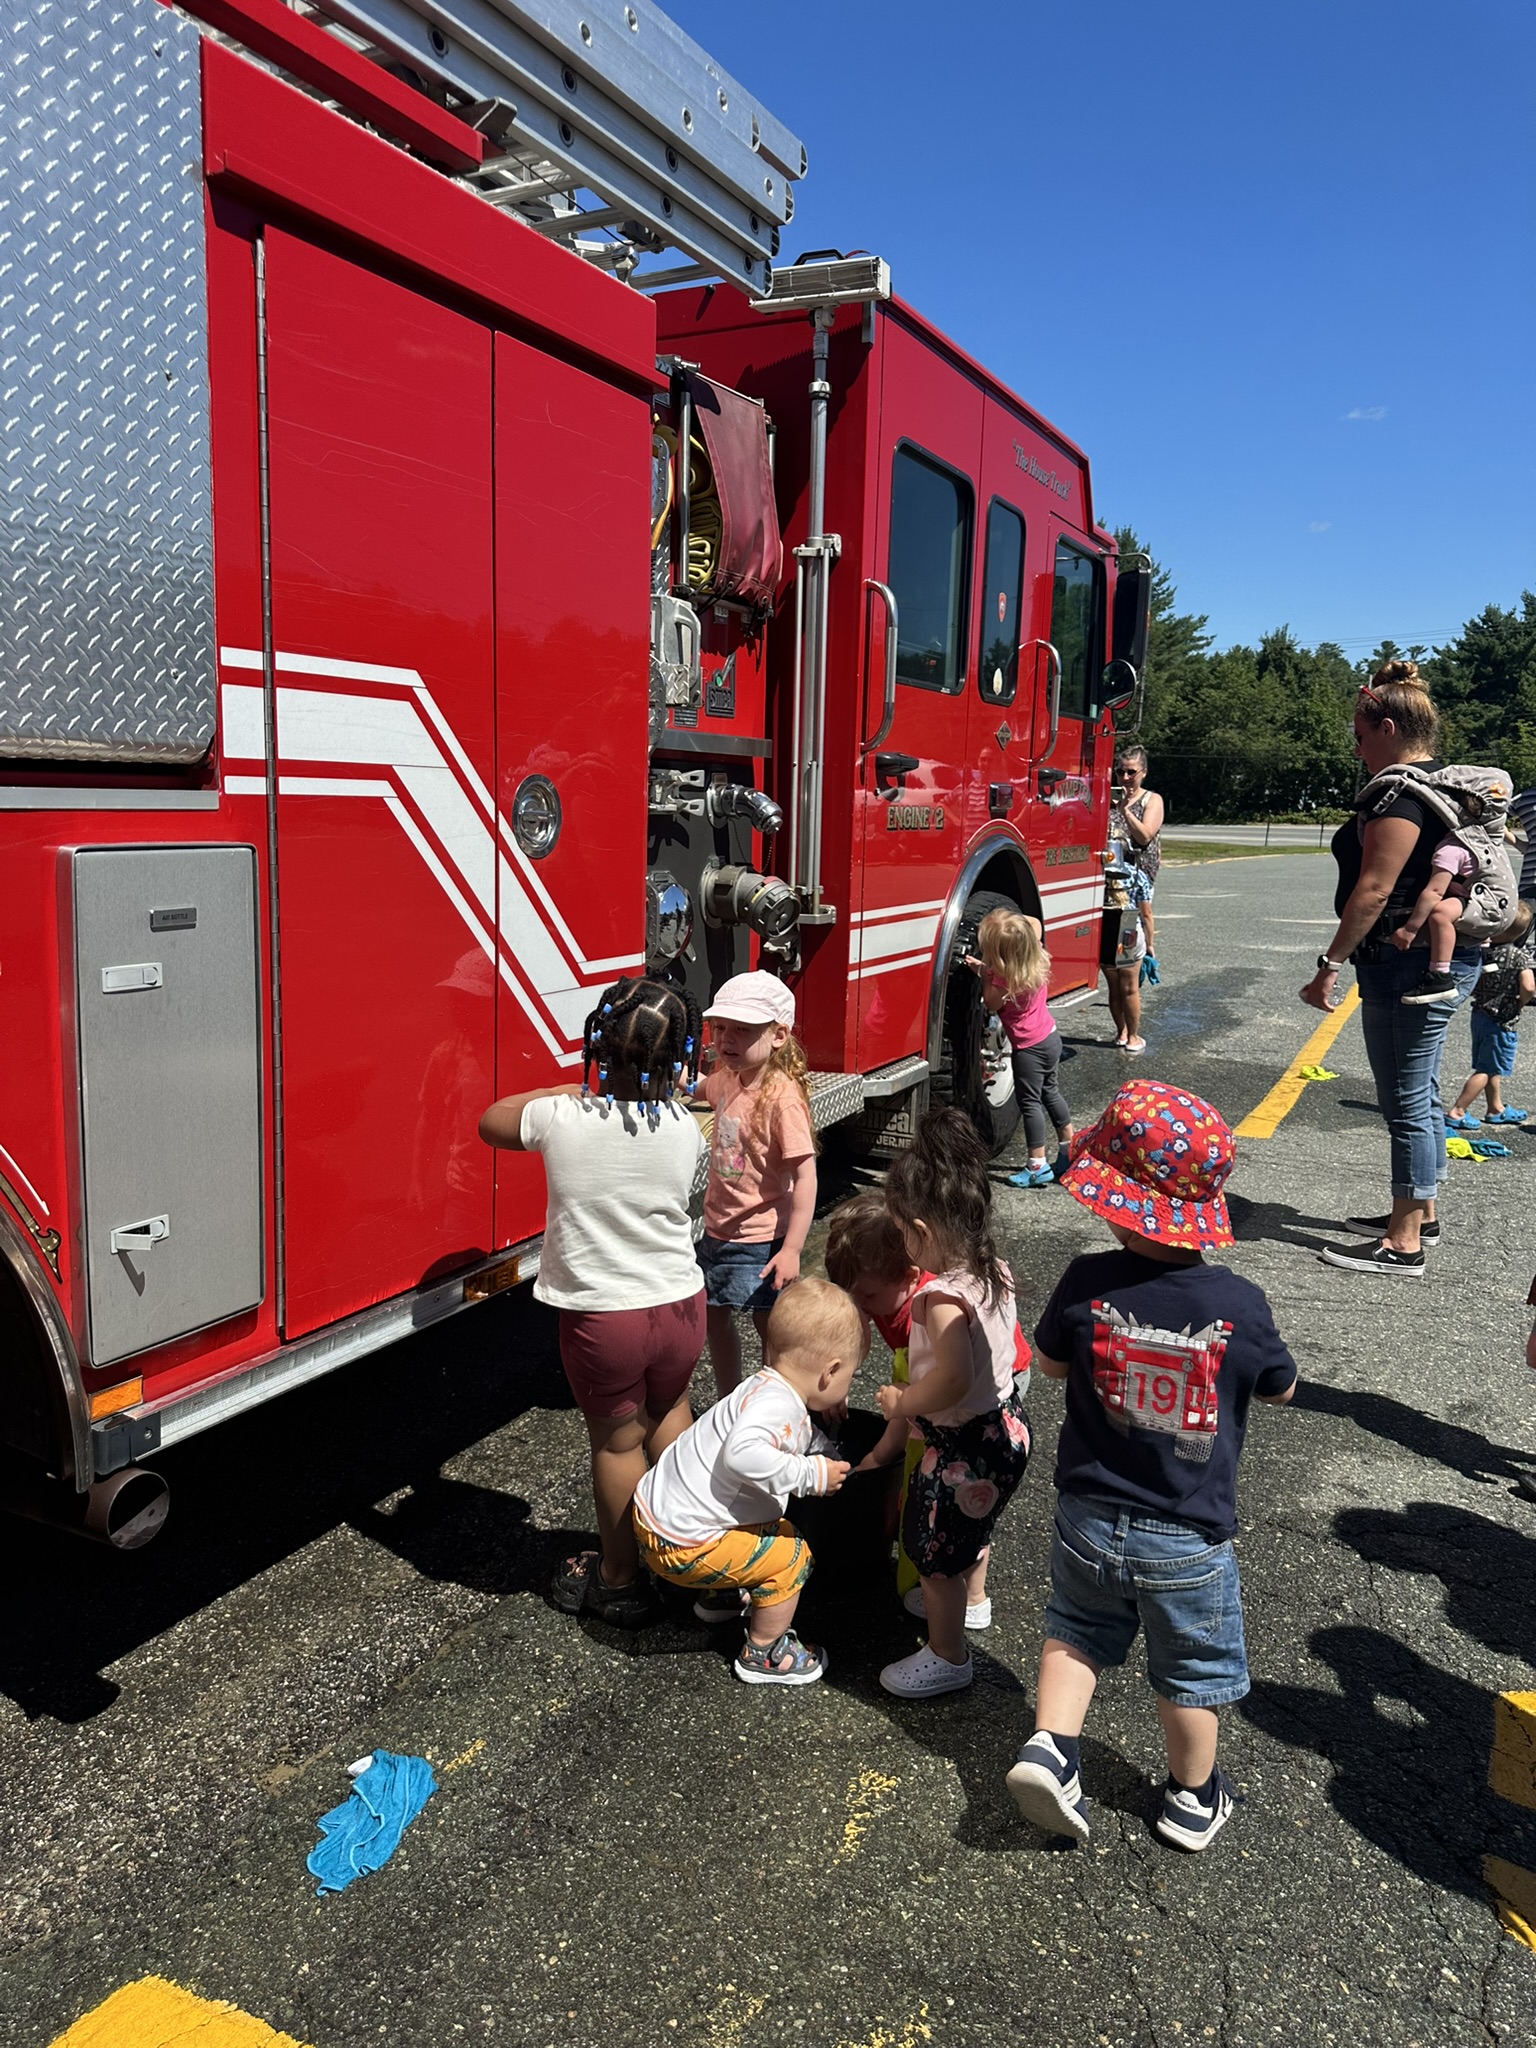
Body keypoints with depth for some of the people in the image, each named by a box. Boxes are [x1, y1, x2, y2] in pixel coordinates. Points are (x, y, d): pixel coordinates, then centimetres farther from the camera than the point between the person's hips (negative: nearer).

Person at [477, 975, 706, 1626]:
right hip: (679, 1305, 3)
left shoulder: (561, 1119, -16)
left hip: (600, 1317, -3)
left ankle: (620, 1582, 31)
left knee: (616, 1443, 14)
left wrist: (566, 1091, 11)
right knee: (669, 1412, 27)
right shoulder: (684, 1128, -9)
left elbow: (492, 1122, 4)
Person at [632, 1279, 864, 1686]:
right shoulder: (774, 1402, -26)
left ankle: (720, 1597, 47)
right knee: (791, 1556, -3)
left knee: (776, 1527, 28)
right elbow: (743, 1453, -43)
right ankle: (763, 1655, 16)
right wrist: (810, 1475, -33)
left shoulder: (771, 1391, 6)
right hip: (681, 1544, -10)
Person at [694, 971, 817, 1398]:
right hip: (718, 1231, 8)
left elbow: (805, 1177, -23)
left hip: (761, 1240, -8)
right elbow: (699, 1090, 25)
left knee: (771, 1330, 6)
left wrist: (792, 1250, -24)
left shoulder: (782, 1096, -24)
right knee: (715, 1320, 20)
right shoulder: (727, 1079, -1)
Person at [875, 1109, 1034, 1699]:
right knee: (972, 1524, 33)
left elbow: (953, 1379, -41)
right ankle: (973, 1598, 57)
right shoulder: (995, 1271, -4)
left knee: (934, 1552, 13)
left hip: (962, 1446, -9)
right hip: (1007, 1424, 9)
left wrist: (901, 1403, -23)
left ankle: (947, 1656, 30)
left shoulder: (943, 1297, -31)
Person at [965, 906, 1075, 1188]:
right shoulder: (1038, 959, -6)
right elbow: (1035, 923, 13)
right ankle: (1068, 1150, 32)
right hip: (1050, 1037, 8)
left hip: (1029, 1047, -8)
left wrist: (983, 973, -5)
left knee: (1030, 1102, 1)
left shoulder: (1005, 979, -28)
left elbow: (991, 1004, -9)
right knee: (1050, 1092, 22)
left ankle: (1037, 1166, 5)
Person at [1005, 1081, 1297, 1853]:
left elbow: (1050, 1361, -2)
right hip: (1189, 1540, -1)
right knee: (1194, 1669, 22)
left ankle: (1049, 1745, 14)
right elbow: (1280, 1388, -3)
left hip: (1090, 1521, 1)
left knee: (1078, 1631, 28)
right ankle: (1193, 1799, 40)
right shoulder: (1239, 1303, -22)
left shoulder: (1087, 1283, -21)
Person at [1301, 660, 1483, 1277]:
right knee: (1419, 1094, 20)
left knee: (1406, 1102, -4)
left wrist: (1330, 964, -21)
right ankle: (1421, 1214, 32)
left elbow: (1374, 889, -23)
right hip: (1445, 958, 11)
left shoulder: (1401, 793, -17)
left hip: (1408, 964, -11)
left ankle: (1403, 1244, 3)